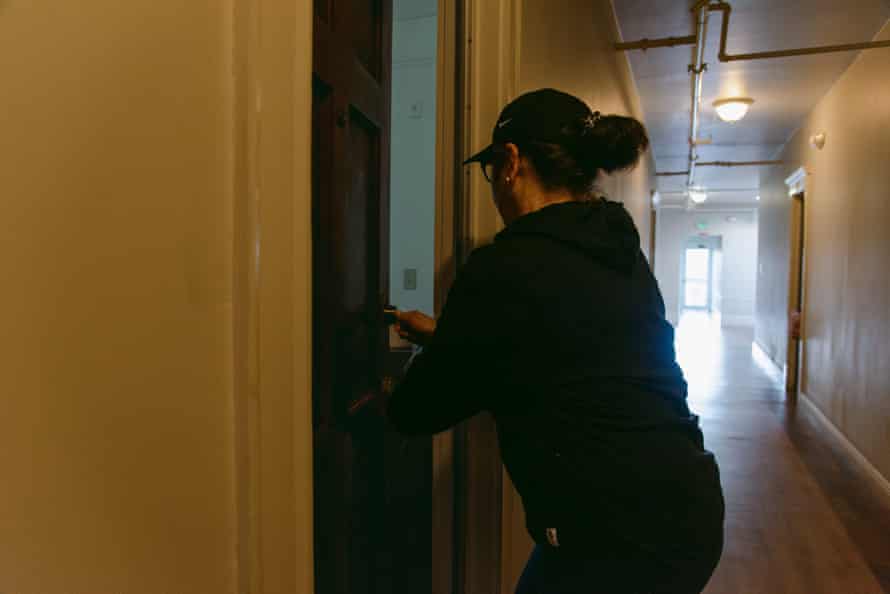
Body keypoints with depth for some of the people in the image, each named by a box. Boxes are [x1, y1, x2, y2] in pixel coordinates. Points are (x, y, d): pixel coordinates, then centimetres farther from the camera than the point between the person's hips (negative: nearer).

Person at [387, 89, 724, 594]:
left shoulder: (505, 268, -19)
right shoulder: (620, 251, 7)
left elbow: (426, 406, -6)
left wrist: (392, 402, 17)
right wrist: (444, 334, 30)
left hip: (620, 537, -8)